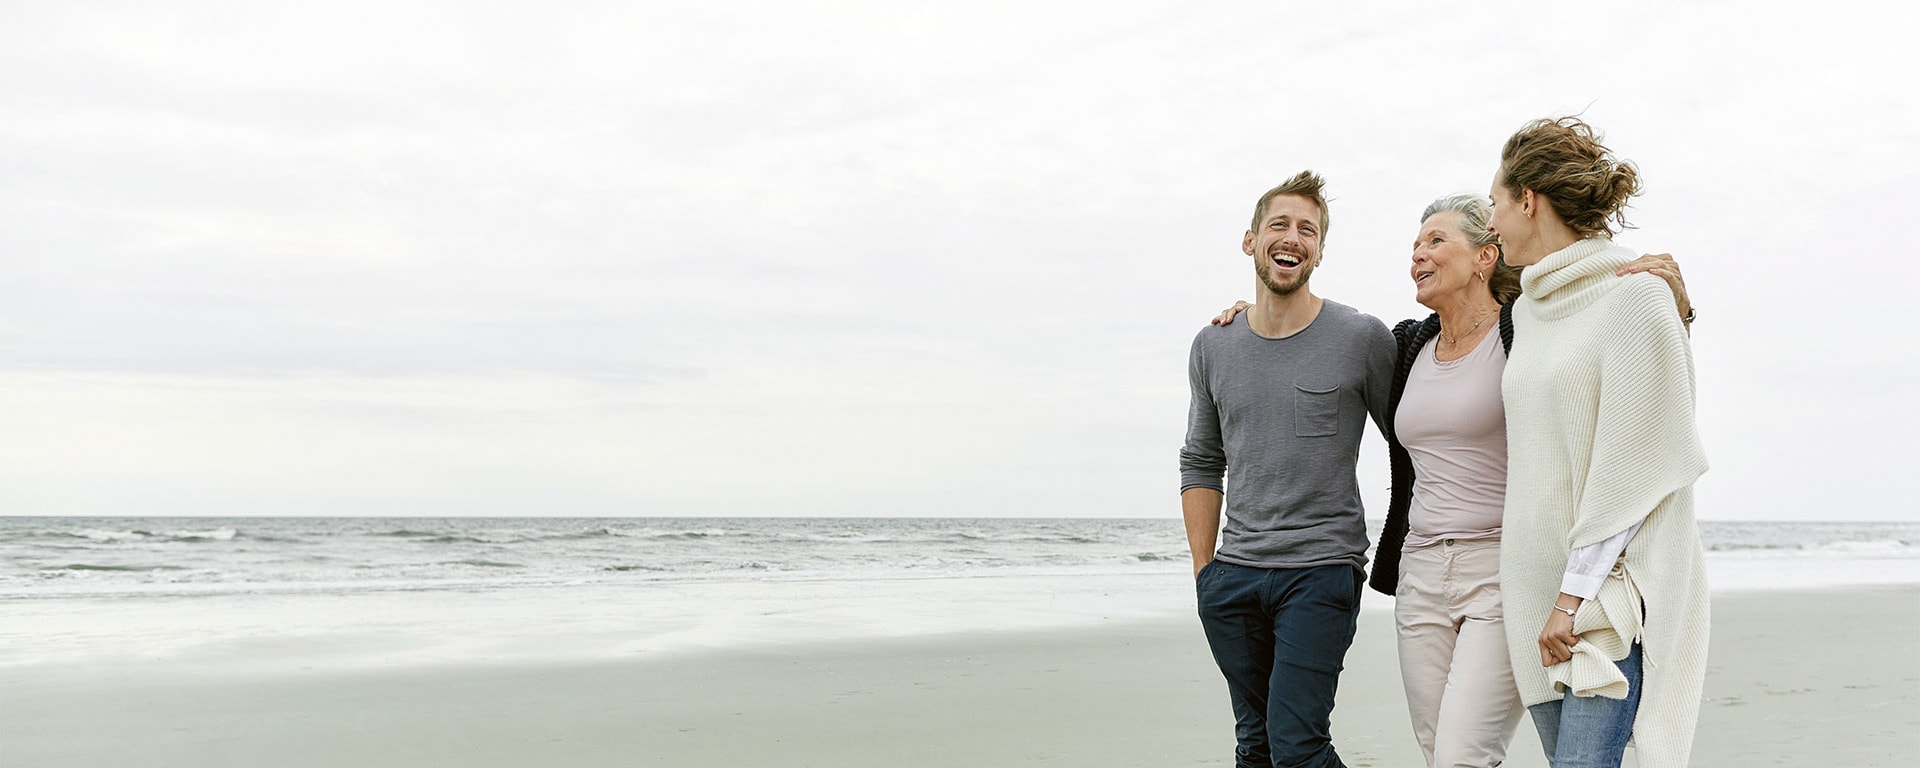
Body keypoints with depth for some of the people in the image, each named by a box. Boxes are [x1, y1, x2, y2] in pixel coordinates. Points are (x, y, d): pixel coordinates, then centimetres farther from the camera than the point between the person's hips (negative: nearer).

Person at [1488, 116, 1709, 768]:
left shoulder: (1635, 297, -9)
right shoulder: (1528, 309, 15)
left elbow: (1632, 469, -14)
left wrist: (1577, 591, -16)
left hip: (1610, 585, -7)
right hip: (1541, 583, 7)